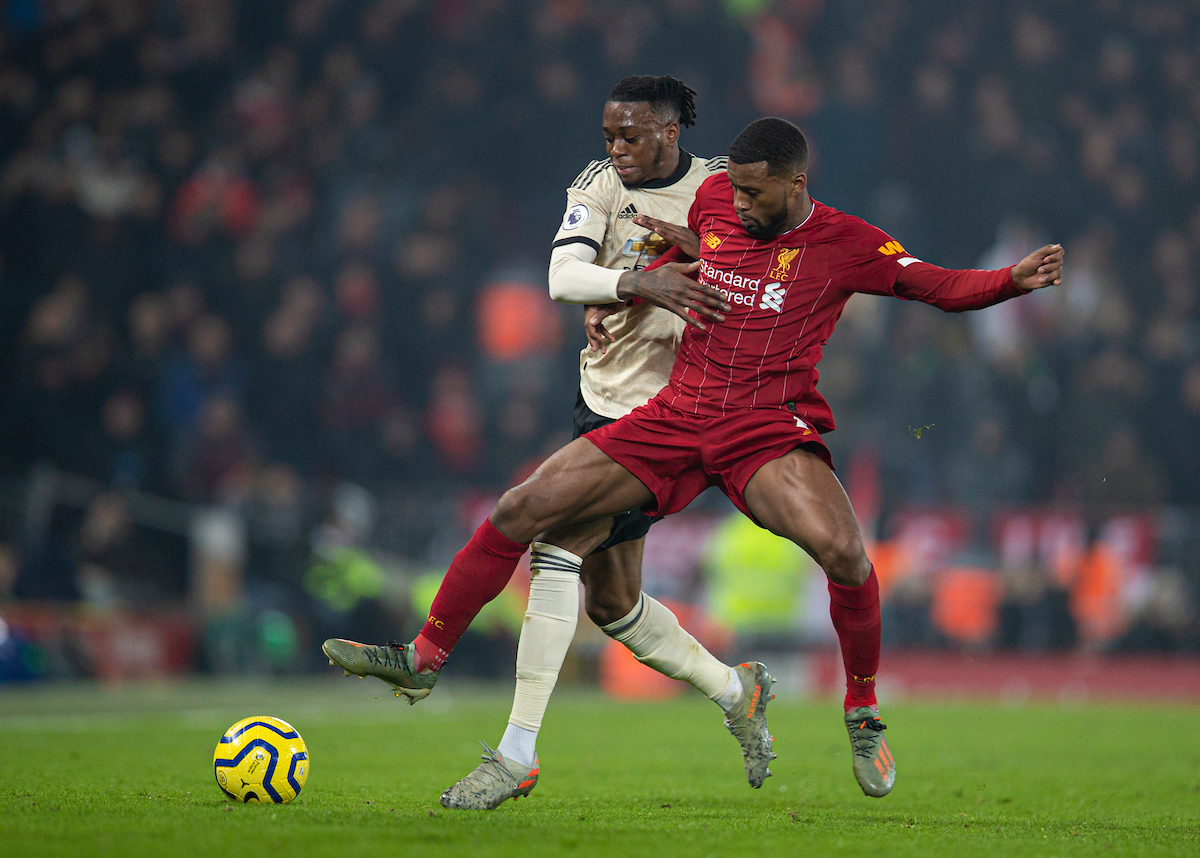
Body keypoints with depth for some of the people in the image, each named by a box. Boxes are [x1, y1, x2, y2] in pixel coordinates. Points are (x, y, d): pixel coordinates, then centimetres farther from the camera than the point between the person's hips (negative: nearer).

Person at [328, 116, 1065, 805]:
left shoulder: (845, 243, -5)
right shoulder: (715, 199, 7)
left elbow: (943, 287, -4)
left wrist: (1015, 280, -20)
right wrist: (633, 284, 16)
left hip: (770, 428, -4)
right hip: (677, 414, 4)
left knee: (842, 550, -31)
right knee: (520, 510, -4)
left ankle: (863, 712, -7)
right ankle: (424, 657, 11)